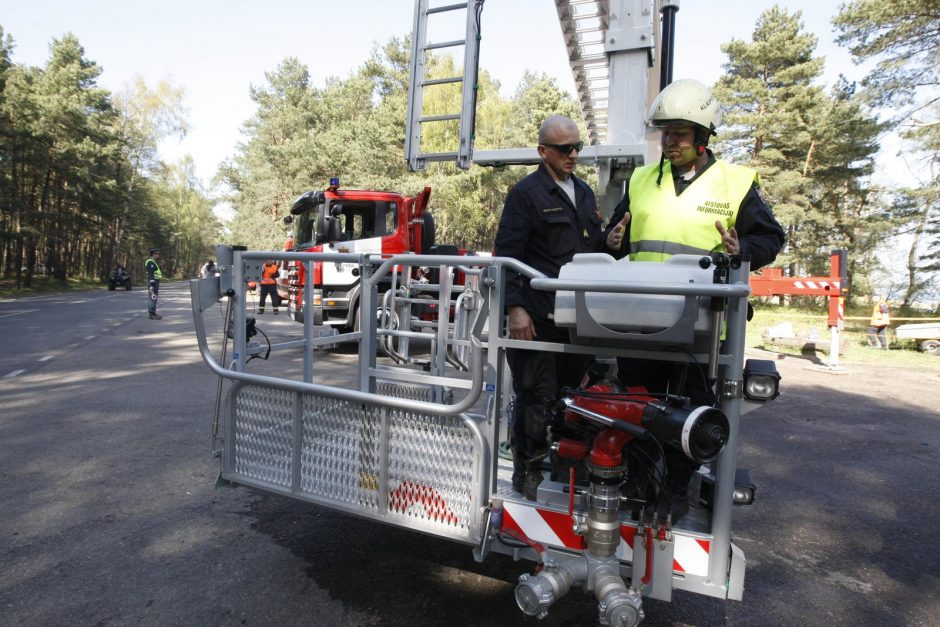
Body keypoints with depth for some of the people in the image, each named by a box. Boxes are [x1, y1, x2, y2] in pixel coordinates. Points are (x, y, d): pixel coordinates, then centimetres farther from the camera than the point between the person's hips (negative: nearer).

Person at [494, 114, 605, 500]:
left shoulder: (584, 192, 18)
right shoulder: (526, 193, -4)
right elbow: (507, 254, -10)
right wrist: (515, 308, -17)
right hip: (539, 318, -7)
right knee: (537, 398, 1)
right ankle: (528, 472, 16)